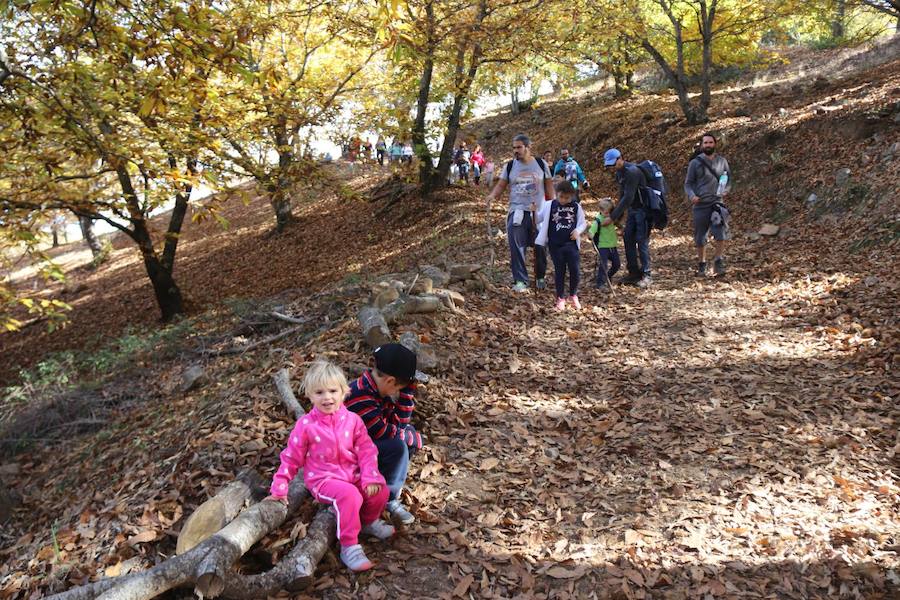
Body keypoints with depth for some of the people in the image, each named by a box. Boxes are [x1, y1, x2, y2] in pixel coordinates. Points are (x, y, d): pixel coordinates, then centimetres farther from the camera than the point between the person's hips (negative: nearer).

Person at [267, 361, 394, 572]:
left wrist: (371, 478, -14)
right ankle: (349, 547, -20)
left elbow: (366, 451, -1)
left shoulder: (352, 420, -3)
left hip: (352, 475, 4)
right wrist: (279, 488, -1)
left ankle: (369, 521, 17)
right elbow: (292, 458, -1)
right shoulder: (306, 425, -10)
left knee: (380, 490, -15)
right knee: (350, 495, -33)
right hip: (322, 479, -4)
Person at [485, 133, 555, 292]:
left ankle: (540, 278, 29)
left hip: (539, 212, 0)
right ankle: (520, 280, -5)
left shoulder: (541, 164, 3)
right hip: (517, 212, 0)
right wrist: (492, 196, -17)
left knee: (540, 248, 9)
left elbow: (549, 187, 8)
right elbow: (501, 185, 3)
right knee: (516, 247, -10)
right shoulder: (510, 166, 4)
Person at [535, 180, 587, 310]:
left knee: (575, 270, -2)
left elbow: (583, 223, 9)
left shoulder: (576, 207, 2)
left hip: (571, 244, 0)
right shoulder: (550, 206, 2)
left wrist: (578, 231, -10)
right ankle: (560, 298, 19)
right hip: (555, 245, 0)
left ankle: (573, 295, 21)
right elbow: (539, 218, 8)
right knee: (559, 271, 7)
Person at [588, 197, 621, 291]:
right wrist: (591, 233, -52)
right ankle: (600, 283, -7)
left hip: (613, 245, 7)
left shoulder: (612, 218, 4)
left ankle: (608, 277, 35)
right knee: (603, 264, -15)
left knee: (617, 263, 11)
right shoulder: (598, 220, -17)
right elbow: (593, 227, -32)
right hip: (602, 246, -7)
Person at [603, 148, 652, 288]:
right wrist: (619, 216, 9)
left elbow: (628, 198, -28)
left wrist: (613, 217, -26)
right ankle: (633, 273, 16)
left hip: (643, 209, -9)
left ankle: (646, 275, 1)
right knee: (628, 238, 8)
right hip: (632, 209, 9)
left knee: (642, 241, -7)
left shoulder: (632, 172, -24)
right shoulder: (619, 173, 6)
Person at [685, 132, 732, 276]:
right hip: (700, 205, 0)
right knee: (700, 237, 7)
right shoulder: (695, 163, 1)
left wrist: (726, 190, -4)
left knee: (721, 233, -18)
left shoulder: (722, 161, 8)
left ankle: (718, 262, -5)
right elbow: (688, 183, 1)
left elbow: (728, 178, 17)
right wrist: (692, 195, -18)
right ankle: (701, 264, 23)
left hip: (717, 202, 1)